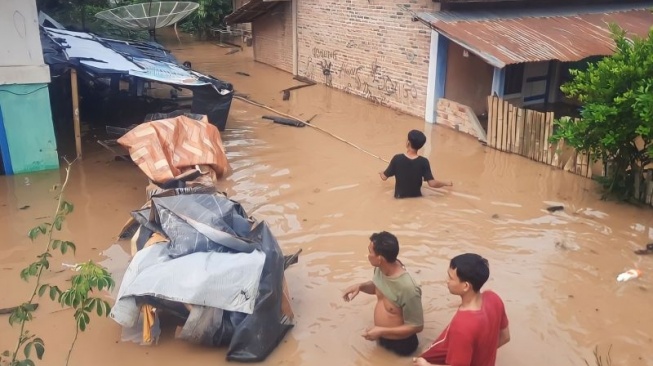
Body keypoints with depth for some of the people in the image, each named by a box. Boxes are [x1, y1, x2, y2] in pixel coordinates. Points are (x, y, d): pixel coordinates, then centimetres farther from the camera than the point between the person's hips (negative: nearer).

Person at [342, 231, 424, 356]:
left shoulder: (408, 288, -36)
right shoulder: (381, 268, -13)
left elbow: (417, 326, -25)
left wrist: (382, 331, -25)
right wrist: (360, 286, -10)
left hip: (400, 346, -7)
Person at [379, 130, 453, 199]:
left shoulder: (397, 159, -19)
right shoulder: (423, 162, -19)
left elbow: (384, 177, -7)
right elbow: (432, 183, -20)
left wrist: (381, 173, 17)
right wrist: (447, 184, -2)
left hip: (400, 196, 1)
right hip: (416, 196, 0)